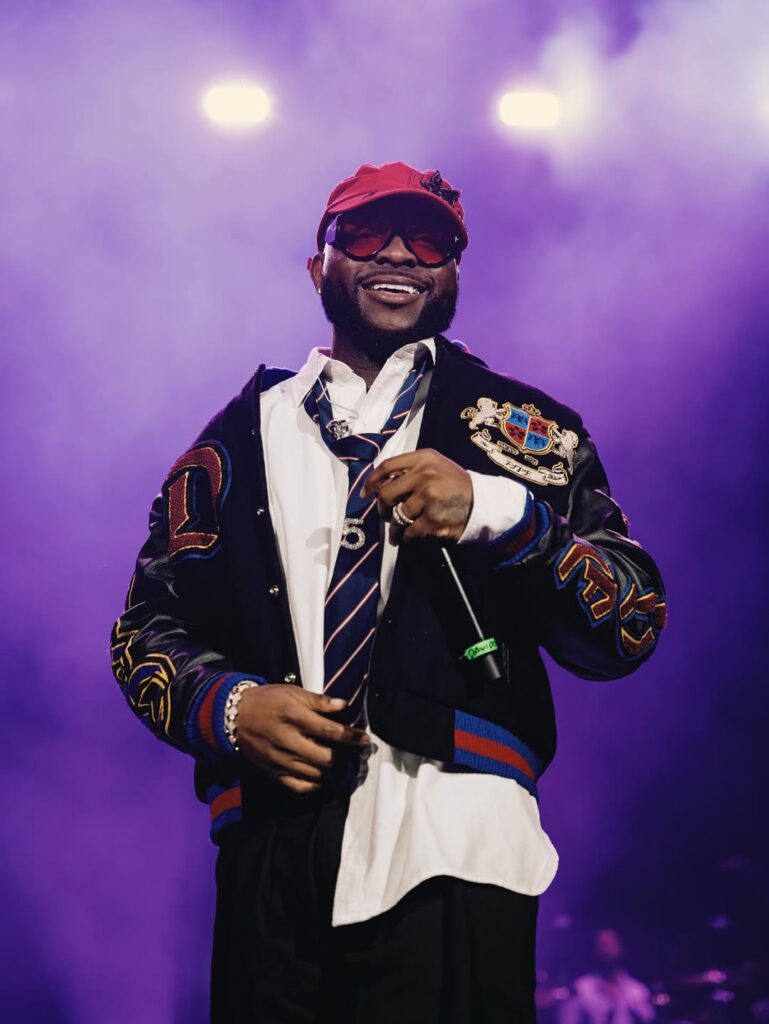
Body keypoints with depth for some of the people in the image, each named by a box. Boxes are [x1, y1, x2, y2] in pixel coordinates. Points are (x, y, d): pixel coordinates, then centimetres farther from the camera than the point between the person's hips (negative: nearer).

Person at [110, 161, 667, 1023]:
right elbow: (148, 626, 16)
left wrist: (495, 509, -13)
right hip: (273, 850, 2)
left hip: (451, 848, -2)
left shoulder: (517, 429, 11)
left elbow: (633, 626, 2)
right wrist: (230, 706, -5)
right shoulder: (237, 441, 16)